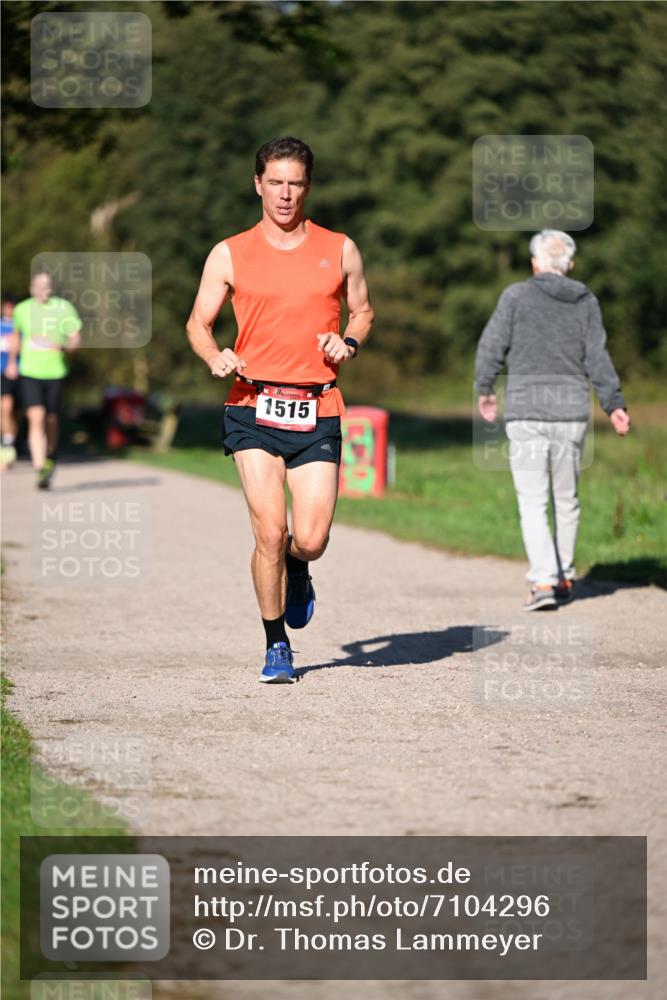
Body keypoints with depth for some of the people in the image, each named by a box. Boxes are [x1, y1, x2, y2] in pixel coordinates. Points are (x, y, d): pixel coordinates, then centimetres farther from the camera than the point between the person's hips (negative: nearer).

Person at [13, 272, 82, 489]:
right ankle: (41, 471, -20)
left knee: (50, 421, 10)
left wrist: (64, 346, -24)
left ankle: (49, 459, 38)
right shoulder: (22, 309, 4)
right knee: (36, 419, -15)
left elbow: (76, 340, -3)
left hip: (55, 372, 0)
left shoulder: (64, 308, -1)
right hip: (30, 373, 0)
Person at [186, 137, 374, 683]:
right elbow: (199, 322, 11)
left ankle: (297, 572, 33)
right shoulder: (230, 255, 5)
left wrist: (348, 342, -2)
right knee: (270, 534, -9)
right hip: (255, 407, -1)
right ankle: (276, 646, 10)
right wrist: (217, 358, -10)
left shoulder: (339, 250, 9)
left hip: (318, 412, 1)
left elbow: (363, 311, 20)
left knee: (311, 540, -5)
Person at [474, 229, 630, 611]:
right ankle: (565, 578, 23)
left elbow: (492, 346, -3)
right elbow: (597, 357, -2)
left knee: (533, 501, -2)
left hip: (526, 411, -2)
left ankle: (544, 582, -16)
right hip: (572, 411, 3)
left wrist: (485, 390, 11)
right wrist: (614, 404, 0)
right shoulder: (586, 301, 4)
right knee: (566, 499, 16)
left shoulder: (516, 296, -3)